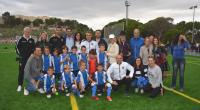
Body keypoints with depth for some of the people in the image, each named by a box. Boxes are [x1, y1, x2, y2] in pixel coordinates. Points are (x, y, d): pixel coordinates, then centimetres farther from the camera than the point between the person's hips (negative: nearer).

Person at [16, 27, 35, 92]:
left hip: (30, 58, 2)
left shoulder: (32, 40, 6)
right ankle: (20, 85, 11)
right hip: (22, 58, -2)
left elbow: (34, 48, 14)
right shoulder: (21, 40, -1)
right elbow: (17, 47, 2)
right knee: (21, 71, 2)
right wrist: (19, 54, -4)